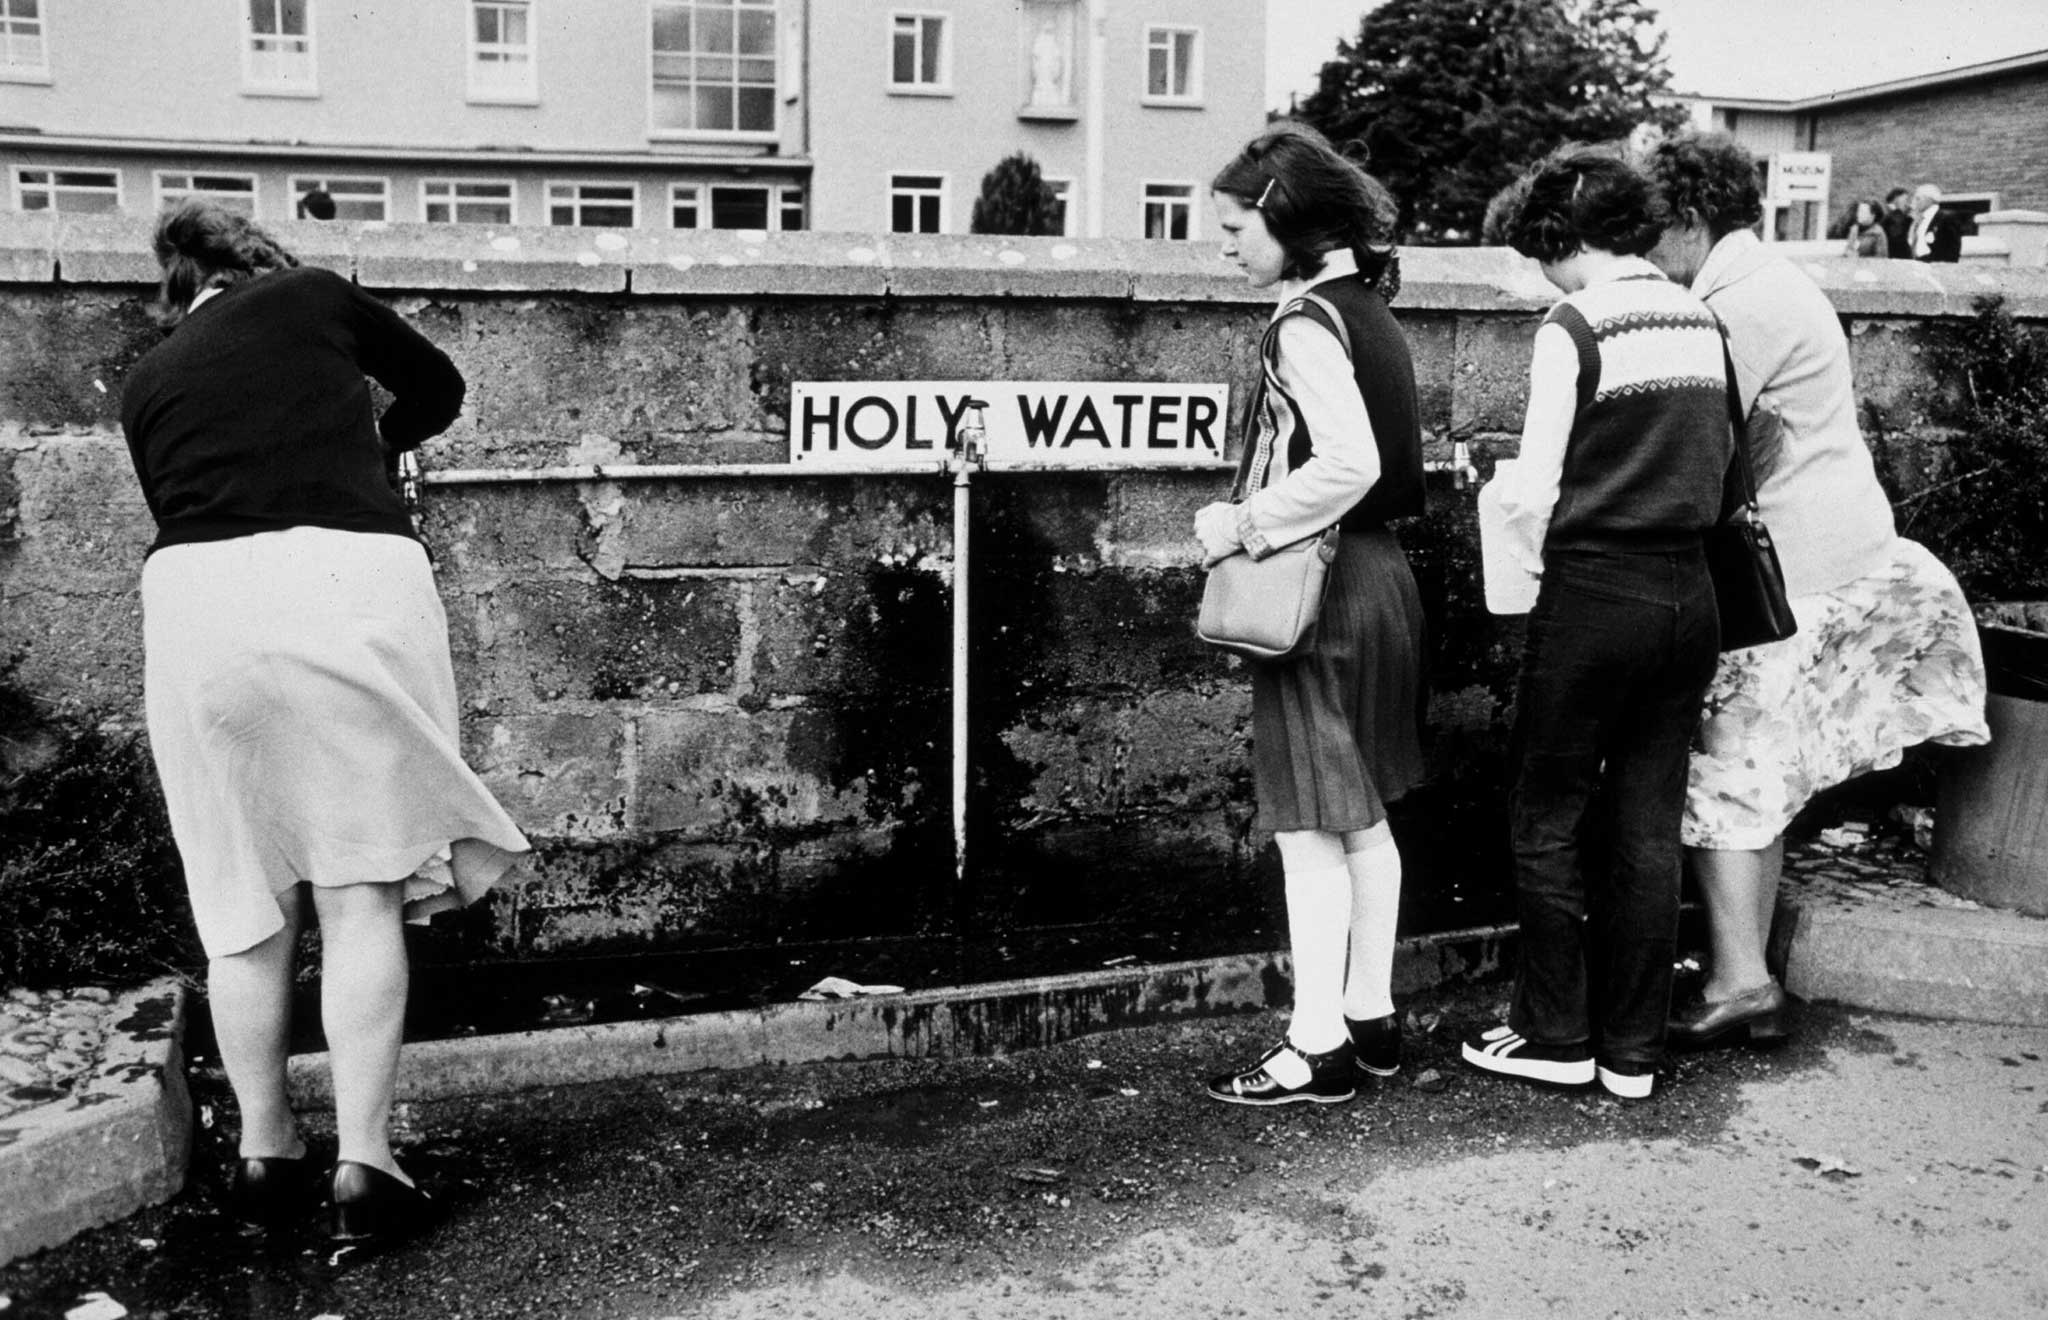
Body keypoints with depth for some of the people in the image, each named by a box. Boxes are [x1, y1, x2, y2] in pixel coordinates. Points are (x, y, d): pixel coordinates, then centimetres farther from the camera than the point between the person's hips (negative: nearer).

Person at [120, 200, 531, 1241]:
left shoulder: (146, 385, 23)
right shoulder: (310, 296, 17)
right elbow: (439, 386, 28)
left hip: (198, 595, 3)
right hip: (352, 580, -2)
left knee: (244, 895, 13)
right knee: (360, 889, 3)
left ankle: (263, 1152, 21)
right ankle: (364, 1163, 4)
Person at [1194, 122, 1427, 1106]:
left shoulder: (1306, 321, -15)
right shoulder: (1366, 307, 12)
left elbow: (1346, 465, -26)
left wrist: (1244, 526, -16)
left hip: (1320, 585, -9)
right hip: (1380, 573, 10)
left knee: (1310, 826, -3)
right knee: (1363, 816, 15)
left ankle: (1317, 1046, 5)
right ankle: (1371, 1020, 26)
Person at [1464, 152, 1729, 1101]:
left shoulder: (1575, 328, -10)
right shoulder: (1701, 322, 9)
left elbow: (1531, 494, -13)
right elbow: (1722, 466, 15)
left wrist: (1535, 562, 5)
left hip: (1596, 595, -6)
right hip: (1690, 593, 6)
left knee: (1549, 822, 7)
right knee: (1649, 827, 11)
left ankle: (1556, 1038, 16)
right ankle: (1634, 1051, 19)